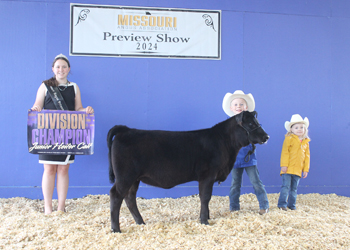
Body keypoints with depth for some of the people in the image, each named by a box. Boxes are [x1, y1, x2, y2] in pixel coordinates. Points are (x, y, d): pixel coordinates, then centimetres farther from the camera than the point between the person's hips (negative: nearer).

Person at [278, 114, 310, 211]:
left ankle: (291, 204, 20)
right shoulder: (289, 139, -4)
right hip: (288, 168, -5)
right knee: (286, 186, -6)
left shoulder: (306, 142, 12)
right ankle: (282, 204, -1)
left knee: (294, 188, 11)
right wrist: (284, 165, -15)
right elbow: (284, 152, -9)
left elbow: (307, 156, 15)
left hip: (298, 170, 5)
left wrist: (306, 169, 10)